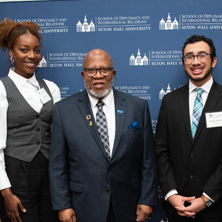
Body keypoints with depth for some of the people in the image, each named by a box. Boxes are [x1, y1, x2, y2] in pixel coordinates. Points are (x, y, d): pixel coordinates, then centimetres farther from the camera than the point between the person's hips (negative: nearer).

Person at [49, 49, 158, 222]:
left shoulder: (138, 106, -1)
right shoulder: (63, 110, -2)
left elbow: (148, 159, 0)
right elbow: (57, 164, -1)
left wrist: (147, 200, -2)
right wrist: (62, 206, -4)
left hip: (128, 208, 1)